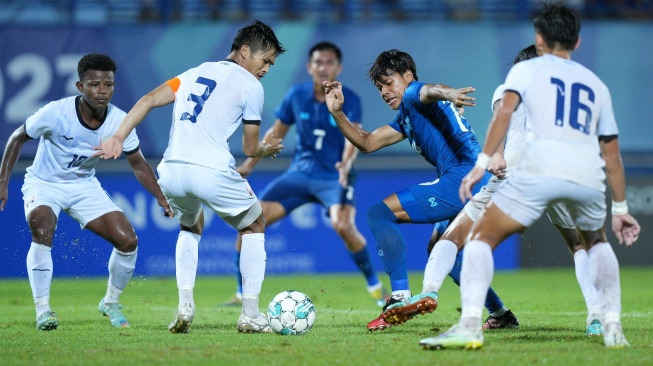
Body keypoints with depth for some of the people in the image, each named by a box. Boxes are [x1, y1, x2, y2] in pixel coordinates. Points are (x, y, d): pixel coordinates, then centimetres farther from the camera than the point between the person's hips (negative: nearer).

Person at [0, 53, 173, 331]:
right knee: (42, 230, -33)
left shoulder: (120, 122, -16)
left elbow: (138, 165, -1)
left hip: (85, 186, 3)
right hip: (43, 184, -3)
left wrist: (161, 197, -14)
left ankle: (110, 303, 14)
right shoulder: (55, 113, -25)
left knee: (127, 240, -11)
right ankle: (42, 310, -22)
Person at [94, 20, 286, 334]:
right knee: (255, 227, 20)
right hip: (212, 170, -5)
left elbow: (148, 100, 11)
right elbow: (250, 148, 12)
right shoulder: (250, 86, 7)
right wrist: (268, 149, 34)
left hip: (171, 170, 5)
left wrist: (118, 138, 7)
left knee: (190, 228, 34)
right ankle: (250, 314, 12)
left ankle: (185, 306, 16)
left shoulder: (196, 72, 23)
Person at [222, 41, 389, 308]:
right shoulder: (297, 95, 0)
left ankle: (375, 286, -9)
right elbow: (277, 132, 13)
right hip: (299, 173, 4)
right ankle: (242, 294, 4)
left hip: (334, 177, -4)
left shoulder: (349, 100, -10)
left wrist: (346, 164, -44)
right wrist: (249, 165, 11)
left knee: (343, 225, -32)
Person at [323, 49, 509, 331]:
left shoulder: (413, 94, 1)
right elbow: (367, 143, 32)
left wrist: (447, 94, -49)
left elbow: (429, 91, -25)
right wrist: (337, 112, 19)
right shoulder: (406, 119, 29)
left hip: (462, 179, -11)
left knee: (380, 214, -11)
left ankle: (400, 297, -17)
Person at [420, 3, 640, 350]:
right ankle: (613, 327, 20)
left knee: (481, 238, 7)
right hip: (589, 174, 4)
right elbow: (612, 155, 31)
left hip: (542, 166, -4)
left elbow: (505, 110, -1)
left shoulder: (527, 68, 20)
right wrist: (620, 209, 38)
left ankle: (469, 325, -13)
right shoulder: (595, 83, 30)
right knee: (596, 241, 32)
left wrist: (482, 164, -8)